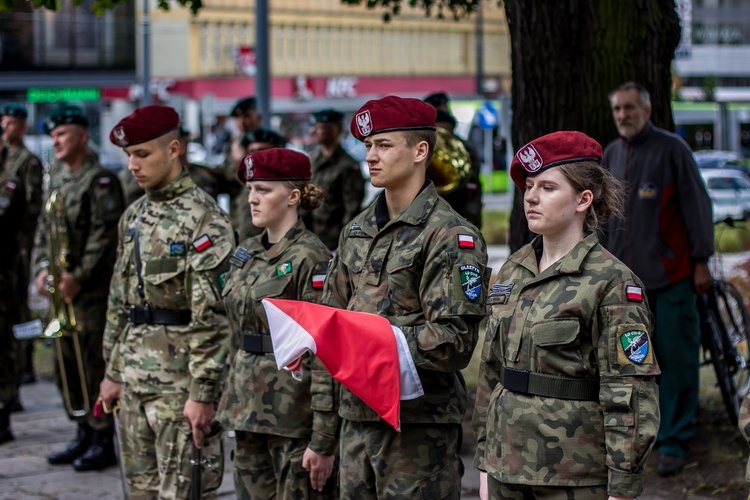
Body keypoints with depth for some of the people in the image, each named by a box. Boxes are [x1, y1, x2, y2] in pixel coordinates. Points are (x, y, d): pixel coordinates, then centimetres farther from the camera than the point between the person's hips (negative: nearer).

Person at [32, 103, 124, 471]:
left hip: (92, 290, -8)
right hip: (60, 289, 8)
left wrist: (78, 277, -17)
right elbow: (44, 229, 18)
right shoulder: (56, 180, 16)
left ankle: (103, 441, 1)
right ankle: (84, 434, 22)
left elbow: (104, 237, -14)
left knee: (95, 365, -6)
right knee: (69, 364, 12)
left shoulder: (101, 181, -9)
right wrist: (42, 268, 2)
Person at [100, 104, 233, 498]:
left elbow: (212, 314, -16)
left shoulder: (202, 218, -11)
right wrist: (113, 371, 18)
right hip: (135, 376, 8)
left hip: (180, 377, -8)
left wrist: (203, 392, -19)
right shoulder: (134, 216, 14)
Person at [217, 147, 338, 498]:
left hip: (294, 414, -8)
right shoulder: (247, 253, 11)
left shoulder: (310, 259, -14)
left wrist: (323, 440, -19)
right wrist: (233, 399, 17)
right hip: (249, 411, 8)